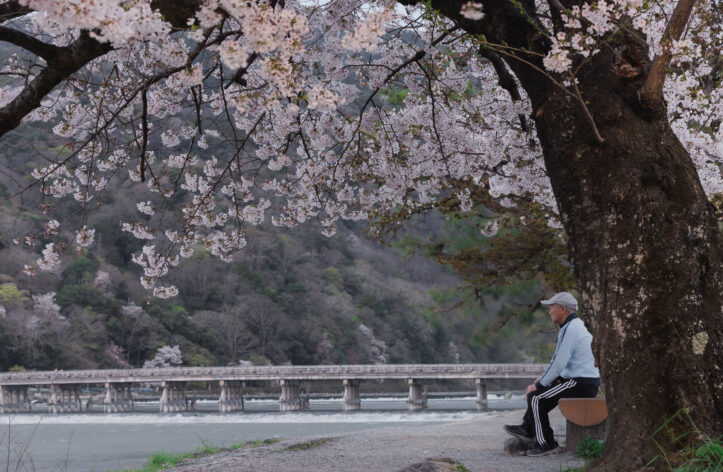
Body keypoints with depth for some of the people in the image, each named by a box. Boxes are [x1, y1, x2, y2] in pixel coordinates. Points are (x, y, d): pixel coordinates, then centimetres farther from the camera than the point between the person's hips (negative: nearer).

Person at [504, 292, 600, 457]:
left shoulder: (570, 329, -17)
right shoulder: (576, 325, 16)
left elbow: (559, 363, -22)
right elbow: (560, 359, 24)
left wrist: (539, 384, -11)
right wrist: (544, 378, 20)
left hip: (581, 384, -11)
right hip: (588, 382, 11)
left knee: (536, 397, -9)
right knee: (541, 392, 23)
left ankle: (546, 443, -4)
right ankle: (528, 429, 28)